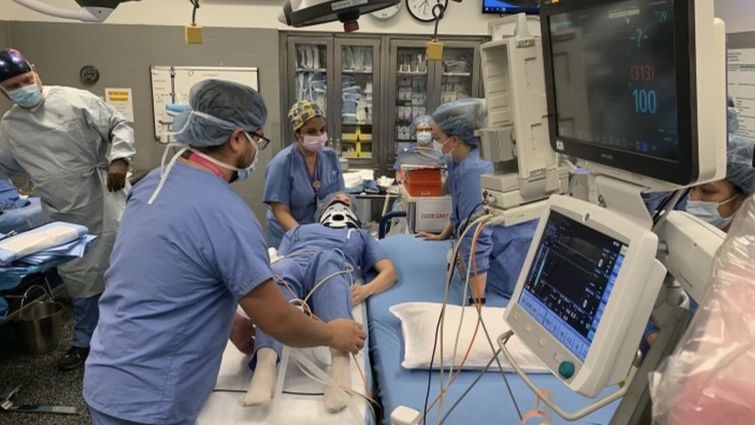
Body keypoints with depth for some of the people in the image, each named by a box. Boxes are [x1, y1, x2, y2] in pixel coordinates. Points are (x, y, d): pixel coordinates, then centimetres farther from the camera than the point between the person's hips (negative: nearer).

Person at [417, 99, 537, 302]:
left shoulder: (473, 171, -30)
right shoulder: (459, 161, 1)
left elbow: (476, 238, -33)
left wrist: (478, 301, -31)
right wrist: (444, 235, 32)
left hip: (512, 253, -10)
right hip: (498, 249, 10)